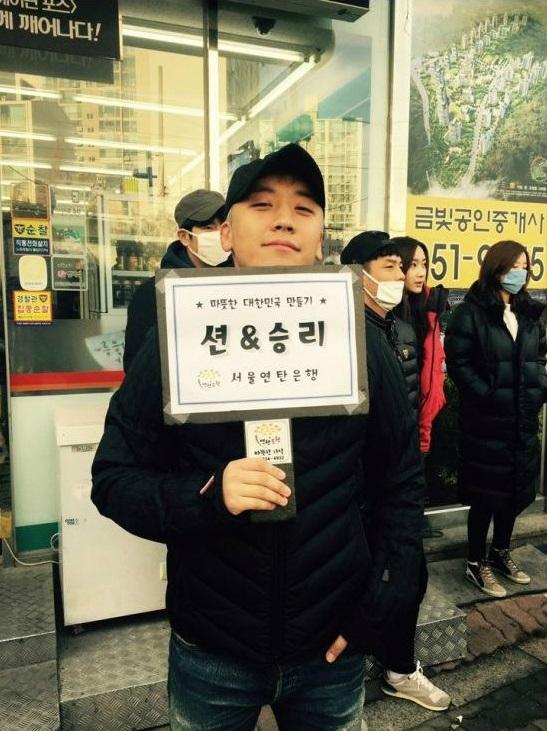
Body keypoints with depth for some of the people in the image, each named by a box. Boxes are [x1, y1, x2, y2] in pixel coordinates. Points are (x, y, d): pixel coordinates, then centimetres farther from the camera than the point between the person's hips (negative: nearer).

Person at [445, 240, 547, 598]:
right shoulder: (470, 312, -8)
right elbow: (459, 362, -14)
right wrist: (490, 396, -17)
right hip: (486, 421, -6)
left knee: (516, 488, 15)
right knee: (486, 494, 3)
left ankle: (501, 553, 35)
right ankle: (477, 564, 20)